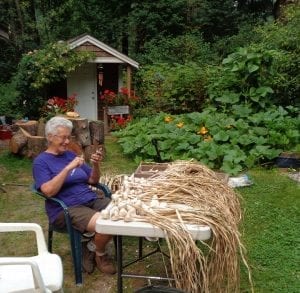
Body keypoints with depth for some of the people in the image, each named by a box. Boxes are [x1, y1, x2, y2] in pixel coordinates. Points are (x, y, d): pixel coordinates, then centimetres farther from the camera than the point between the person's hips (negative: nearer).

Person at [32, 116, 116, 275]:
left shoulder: (70, 154, 16)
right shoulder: (41, 161, -1)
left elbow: (93, 180, 14)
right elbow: (49, 191, -19)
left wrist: (95, 165, -6)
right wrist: (68, 168, -23)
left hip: (91, 200, 7)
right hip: (66, 209, -7)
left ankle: (96, 240, 10)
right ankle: (100, 256, 2)